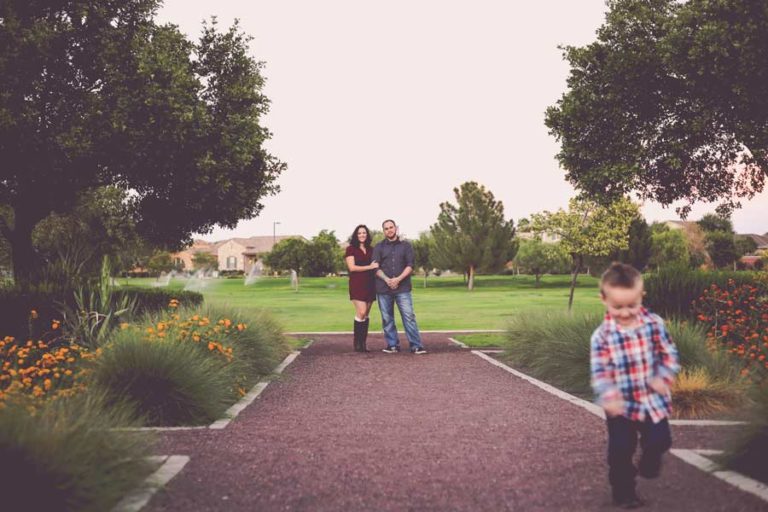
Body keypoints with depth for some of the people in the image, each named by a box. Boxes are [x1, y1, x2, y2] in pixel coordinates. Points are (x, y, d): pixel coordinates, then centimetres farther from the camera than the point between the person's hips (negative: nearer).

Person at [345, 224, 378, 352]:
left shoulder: (371, 250, 16)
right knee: (361, 313, -13)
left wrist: (377, 266, 2)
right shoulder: (351, 249, 1)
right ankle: (356, 343, -2)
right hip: (357, 285, -5)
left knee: (366, 314, 3)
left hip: (370, 284, 5)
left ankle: (363, 343, 8)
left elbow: (375, 265, 24)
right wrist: (370, 267, -12)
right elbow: (352, 267, -8)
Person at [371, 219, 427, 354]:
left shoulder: (405, 246, 9)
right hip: (383, 288, 1)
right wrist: (387, 280, -14)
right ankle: (392, 345, 13)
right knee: (387, 319, 4)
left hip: (402, 288, -1)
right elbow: (376, 267, 2)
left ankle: (416, 346, -6)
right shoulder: (379, 247, 10)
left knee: (409, 316, -7)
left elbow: (410, 265, 1)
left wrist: (398, 279, -13)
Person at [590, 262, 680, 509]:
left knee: (660, 439, 6)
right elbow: (599, 371, -12)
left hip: (653, 399, 2)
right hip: (621, 404, -2)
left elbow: (669, 354, 1)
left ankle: (649, 463, 40)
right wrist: (609, 397, -25)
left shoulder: (654, 324, -7)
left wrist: (663, 378, -16)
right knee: (620, 449, 2)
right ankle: (624, 491, 20)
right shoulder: (602, 336, -12)